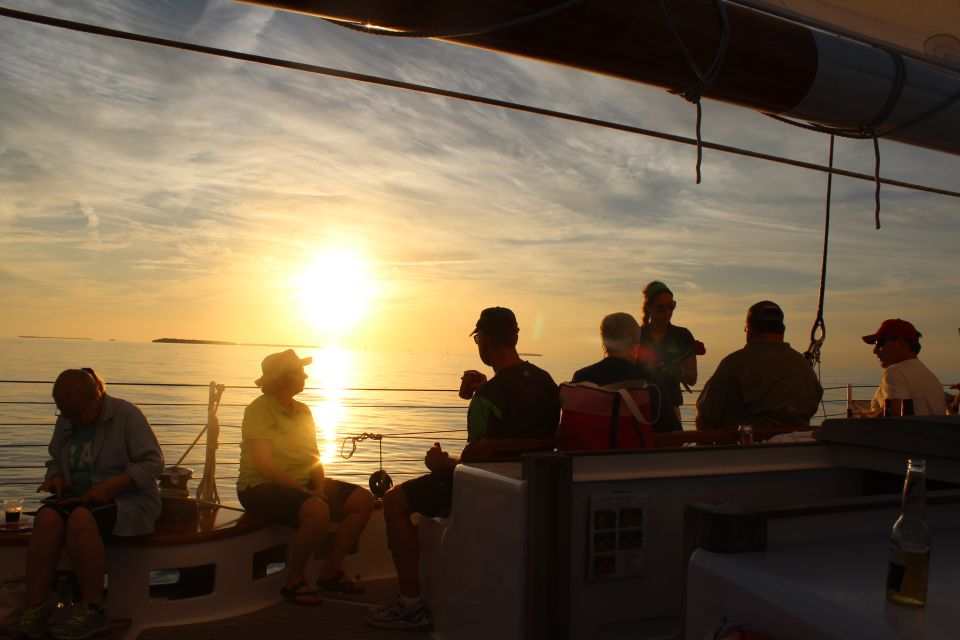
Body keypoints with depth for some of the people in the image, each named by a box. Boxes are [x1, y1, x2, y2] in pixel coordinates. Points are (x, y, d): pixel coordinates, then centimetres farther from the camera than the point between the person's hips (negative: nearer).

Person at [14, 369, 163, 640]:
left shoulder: (126, 415, -7)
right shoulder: (65, 422, 12)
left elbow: (153, 462, -10)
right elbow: (54, 460, 27)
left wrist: (112, 485, -21)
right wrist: (55, 476, 2)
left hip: (126, 499, -5)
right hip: (78, 497, 5)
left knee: (81, 519, -36)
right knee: (47, 516, -29)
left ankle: (93, 610, -25)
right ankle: (34, 608, -26)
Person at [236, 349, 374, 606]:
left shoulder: (302, 410, 13)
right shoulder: (259, 410, -11)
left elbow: (314, 457, 10)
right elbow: (263, 464, -20)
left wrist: (320, 486, -9)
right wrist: (303, 491, -23)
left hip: (303, 483, 8)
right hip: (262, 487, -8)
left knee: (363, 500, -6)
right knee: (317, 511, -36)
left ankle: (330, 571, 3)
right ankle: (294, 580, -13)